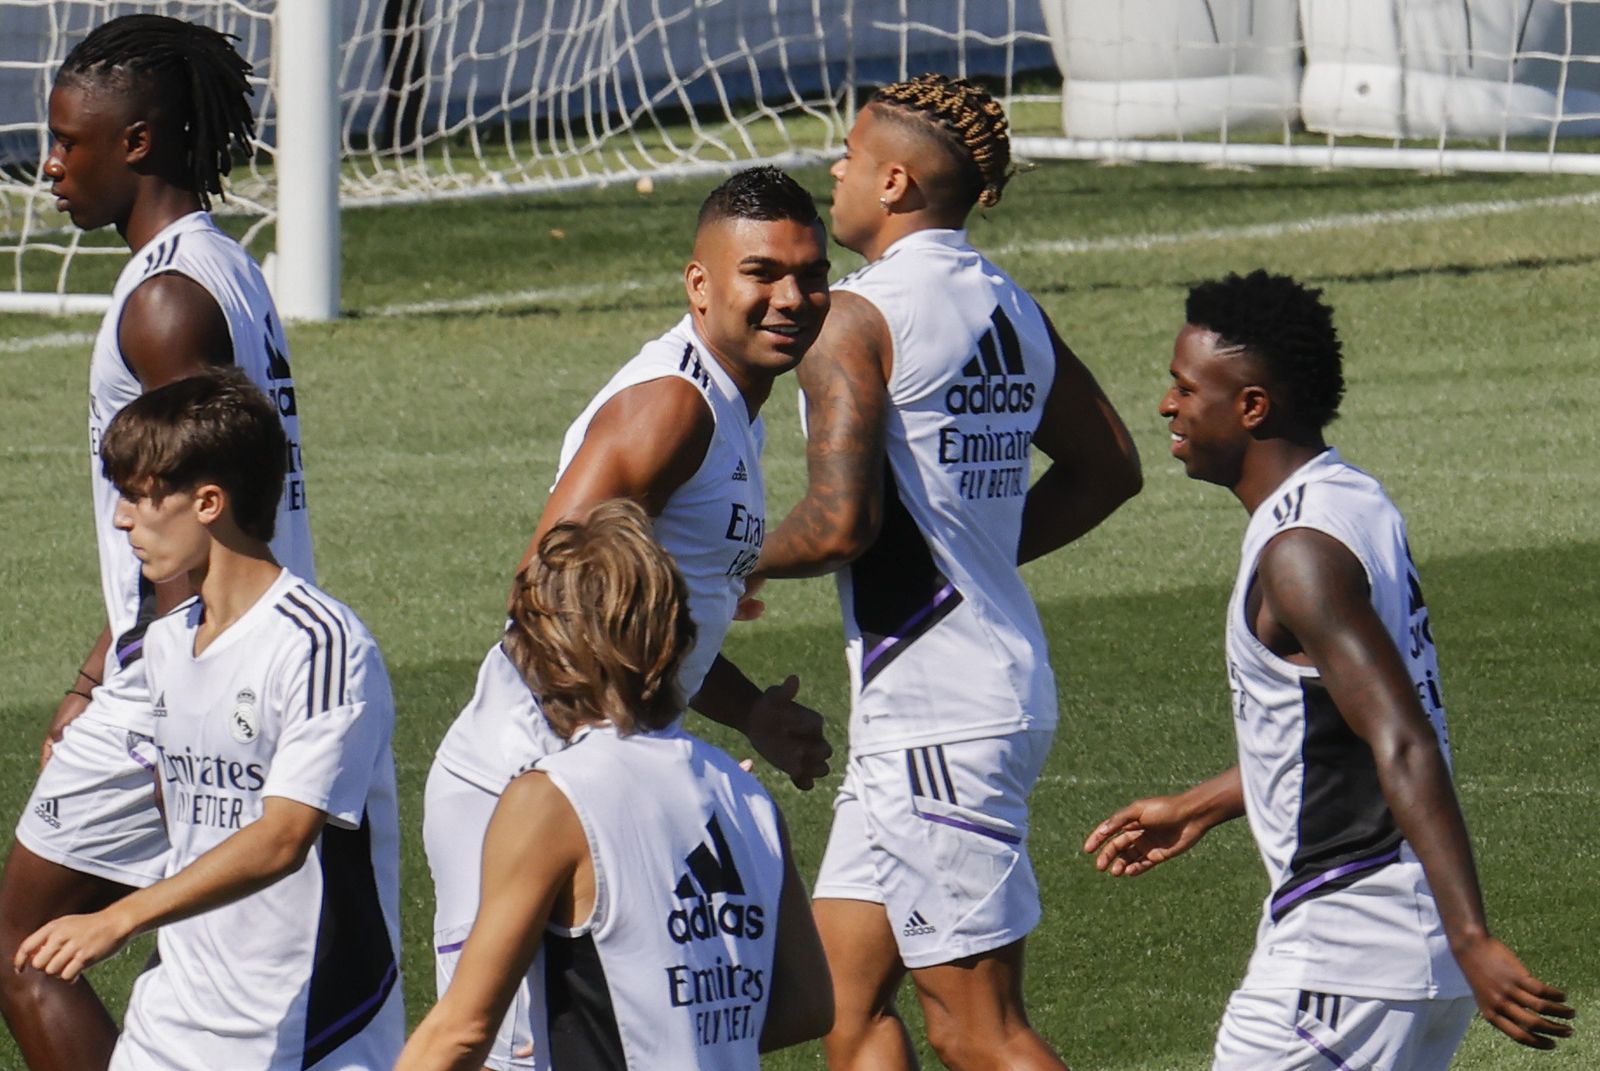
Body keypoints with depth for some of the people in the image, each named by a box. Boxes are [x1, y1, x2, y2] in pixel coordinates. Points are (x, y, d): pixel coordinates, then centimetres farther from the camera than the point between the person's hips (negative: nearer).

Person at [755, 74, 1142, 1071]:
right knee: (844, 984, 14)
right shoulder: (1011, 308, 11)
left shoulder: (858, 316, -14)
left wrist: (738, 565, -3)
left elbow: (840, 522, -22)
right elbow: (1109, 467, 21)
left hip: (933, 710, -9)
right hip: (1002, 673, 9)